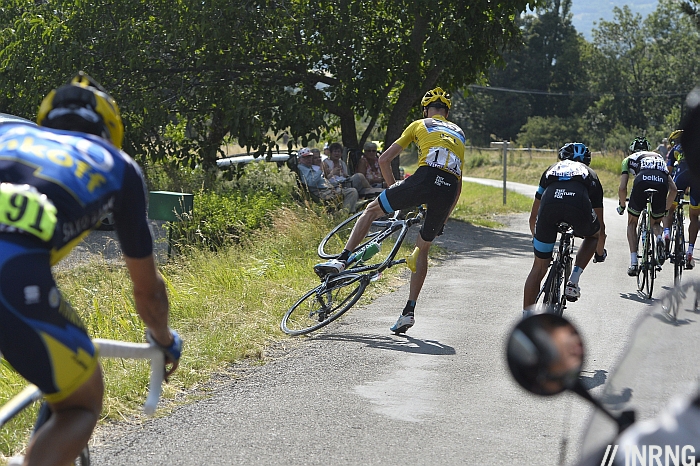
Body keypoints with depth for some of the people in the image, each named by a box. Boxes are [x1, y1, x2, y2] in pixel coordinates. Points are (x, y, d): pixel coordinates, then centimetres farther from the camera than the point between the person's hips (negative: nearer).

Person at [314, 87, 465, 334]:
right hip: (449, 188, 4)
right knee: (422, 249, 19)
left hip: (425, 178, -4)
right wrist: (443, 217, 39)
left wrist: (394, 190, 33)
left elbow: (384, 160, 21)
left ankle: (342, 259, 4)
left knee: (371, 210, 17)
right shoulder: (459, 132, 34)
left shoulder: (419, 125, 24)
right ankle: (409, 311, 14)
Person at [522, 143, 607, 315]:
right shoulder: (590, 175, 36)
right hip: (579, 205, -1)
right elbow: (600, 225, 41)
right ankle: (573, 279, 16)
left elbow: (533, 217, 42)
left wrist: (536, 239, 59)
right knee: (593, 235, 34)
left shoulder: (552, 169, 39)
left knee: (539, 267, 15)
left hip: (549, 204, 1)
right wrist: (600, 252, 57)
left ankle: (526, 318, 15)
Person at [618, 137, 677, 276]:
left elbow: (622, 188, 19)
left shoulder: (629, 159, 31)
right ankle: (659, 238, -7)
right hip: (661, 183, 2)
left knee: (632, 223, 22)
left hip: (642, 182, -2)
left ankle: (633, 263, 9)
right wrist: (666, 209, 45)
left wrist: (622, 206, 37)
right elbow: (673, 189, 32)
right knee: (655, 223, 28)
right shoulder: (659, 158, 40)